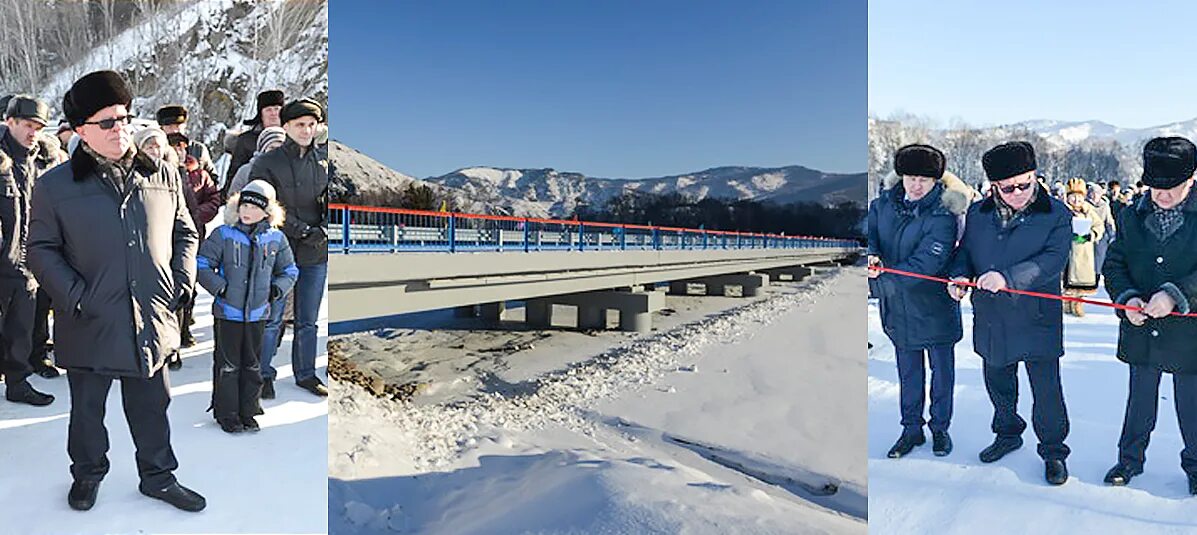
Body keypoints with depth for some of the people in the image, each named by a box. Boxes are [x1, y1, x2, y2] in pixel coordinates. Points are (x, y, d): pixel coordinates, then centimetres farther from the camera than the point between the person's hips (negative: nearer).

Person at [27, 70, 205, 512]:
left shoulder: (163, 176, 3)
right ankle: (87, 474, 39)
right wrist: (75, 297, -11)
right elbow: (41, 250, 0)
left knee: (152, 405, 14)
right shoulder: (54, 187, -3)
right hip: (91, 323, -1)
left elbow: (185, 233, 11)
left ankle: (159, 476, 31)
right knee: (87, 407, 16)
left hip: (152, 320, 2)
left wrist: (183, 282, 0)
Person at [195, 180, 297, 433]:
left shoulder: (276, 239, 2)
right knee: (227, 365, 5)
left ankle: (248, 412, 26)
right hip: (228, 312, -3)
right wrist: (220, 288, -12)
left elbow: (289, 271, 14)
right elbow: (202, 265, -3)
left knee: (253, 365, 13)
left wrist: (277, 290, -1)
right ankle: (227, 414, 18)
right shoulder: (223, 234, -6)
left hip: (257, 314, 3)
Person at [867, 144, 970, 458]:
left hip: (935, 306, -4)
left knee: (941, 369, 12)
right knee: (908, 371, 16)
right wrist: (871, 253, -28)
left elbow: (926, 262, -25)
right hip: (898, 306, 4)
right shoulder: (884, 203, -1)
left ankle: (940, 428, 30)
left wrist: (884, 275, -29)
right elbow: (870, 232, -5)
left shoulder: (943, 216, -17)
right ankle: (911, 429, 30)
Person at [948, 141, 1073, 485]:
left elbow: (1053, 259, -19)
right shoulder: (978, 214, 4)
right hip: (990, 320, 4)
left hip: (1036, 321, -4)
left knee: (1047, 391, 3)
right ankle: (1007, 434, 42)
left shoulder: (1056, 214, -7)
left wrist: (1008, 277, -32)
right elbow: (965, 250, 13)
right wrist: (959, 275, -9)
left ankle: (1053, 451, 24)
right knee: (998, 384, 19)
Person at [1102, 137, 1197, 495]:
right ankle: (1131, 457, 33)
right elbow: (1114, 263, 4)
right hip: (1141, 330, 3)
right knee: (1139, 401, 18)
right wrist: (1127, 297, -12)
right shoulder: (1132, 216, 3)